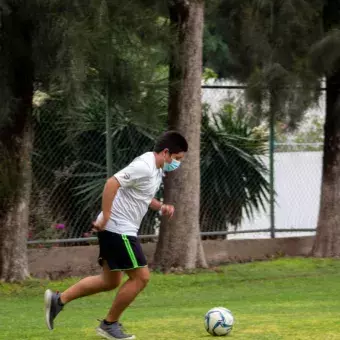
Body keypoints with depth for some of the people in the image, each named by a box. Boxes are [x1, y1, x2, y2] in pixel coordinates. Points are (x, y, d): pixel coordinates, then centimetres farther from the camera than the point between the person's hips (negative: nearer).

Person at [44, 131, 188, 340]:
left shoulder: (157, 169, 12)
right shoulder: (144, 167, -20)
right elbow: (112, 183, -28)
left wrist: (161, 207, 8)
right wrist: (105, 219, -26)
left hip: (122, 230, 10)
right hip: (117, 230, -10)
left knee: (111, 281, 16)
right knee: (141, 276, -5)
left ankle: (58, 300, 18)